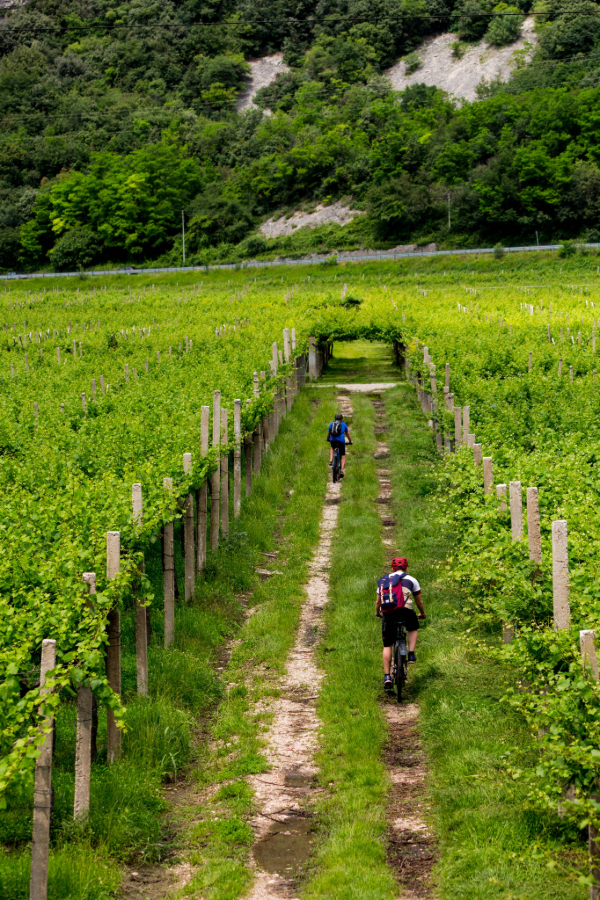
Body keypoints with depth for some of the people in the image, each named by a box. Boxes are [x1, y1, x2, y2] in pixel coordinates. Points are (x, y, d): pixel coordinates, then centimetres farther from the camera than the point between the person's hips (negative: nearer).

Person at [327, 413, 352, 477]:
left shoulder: (331, 423, 21)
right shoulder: (344, 424, 18)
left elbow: (328, 433, 32)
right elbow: (348, 434, 27)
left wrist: (328, 439, 52)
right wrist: (350, 441, 44)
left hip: (333, 440, 1)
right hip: (341, 440, -1)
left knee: (332, 448, 37)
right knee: (343, 456, 12)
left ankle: (331, 460, 15)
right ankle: (342, 471, -4)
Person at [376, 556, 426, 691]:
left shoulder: (383, 580, 22)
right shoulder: (410, 580, 15)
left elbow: (378, 602, 29)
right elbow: (419, 601, 24)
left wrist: (377, 613, 48)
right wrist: (422, 613, 42)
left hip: (388, 614, 2)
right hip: (404, 612, -2)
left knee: (387, 646, 11)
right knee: (413, 628, 32)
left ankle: (387, 677, 5)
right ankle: (411, 654, 14)